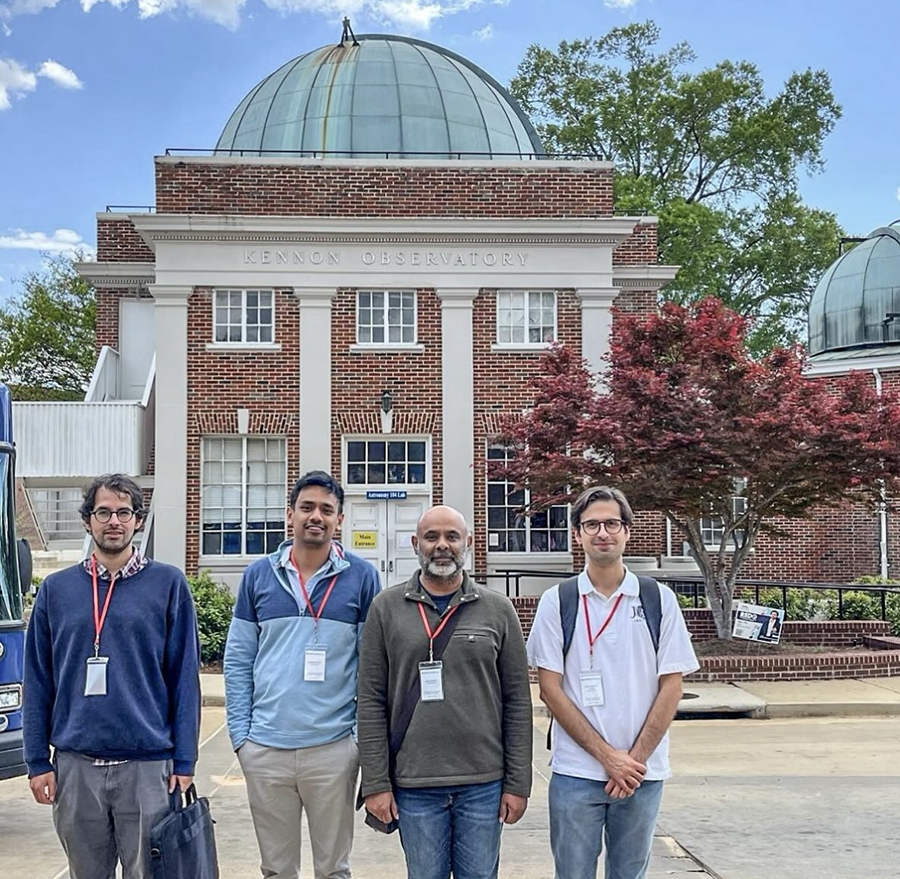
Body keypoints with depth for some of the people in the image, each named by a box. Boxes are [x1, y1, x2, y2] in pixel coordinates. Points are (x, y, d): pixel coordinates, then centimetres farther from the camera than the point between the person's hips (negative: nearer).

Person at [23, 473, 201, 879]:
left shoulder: (168, 584, 1)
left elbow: (185, 678, 0)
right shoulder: (56, 589, 6)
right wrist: (37, 761, 3)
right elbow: (38, 683, 8)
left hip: (147, 766, -2)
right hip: (75, 767, 2)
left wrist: (184, 761, -4)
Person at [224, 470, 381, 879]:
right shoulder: (259, 575, 4)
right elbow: (238, 661, 6)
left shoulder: (361, 576, -1)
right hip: (265, 749, 2)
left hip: (333, 748, -1)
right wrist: (240, 734, 0)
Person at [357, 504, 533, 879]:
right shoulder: (387, 608, 2)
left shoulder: (498, 609, 4)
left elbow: (517, 702, 4)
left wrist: (518, 783, 0)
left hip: (484, 784, 1)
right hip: (414, 785, 0)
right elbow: (371, 702, 0)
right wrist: (376, 784, -4)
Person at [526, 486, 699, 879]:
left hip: (642, 771, 1)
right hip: (575, 772, -1)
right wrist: (608, 756, -10)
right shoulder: (556, 602, -1)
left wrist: (636, 759, -8)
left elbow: (671, 687, 1)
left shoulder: (659, 599, 2)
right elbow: (550, 689, -3)